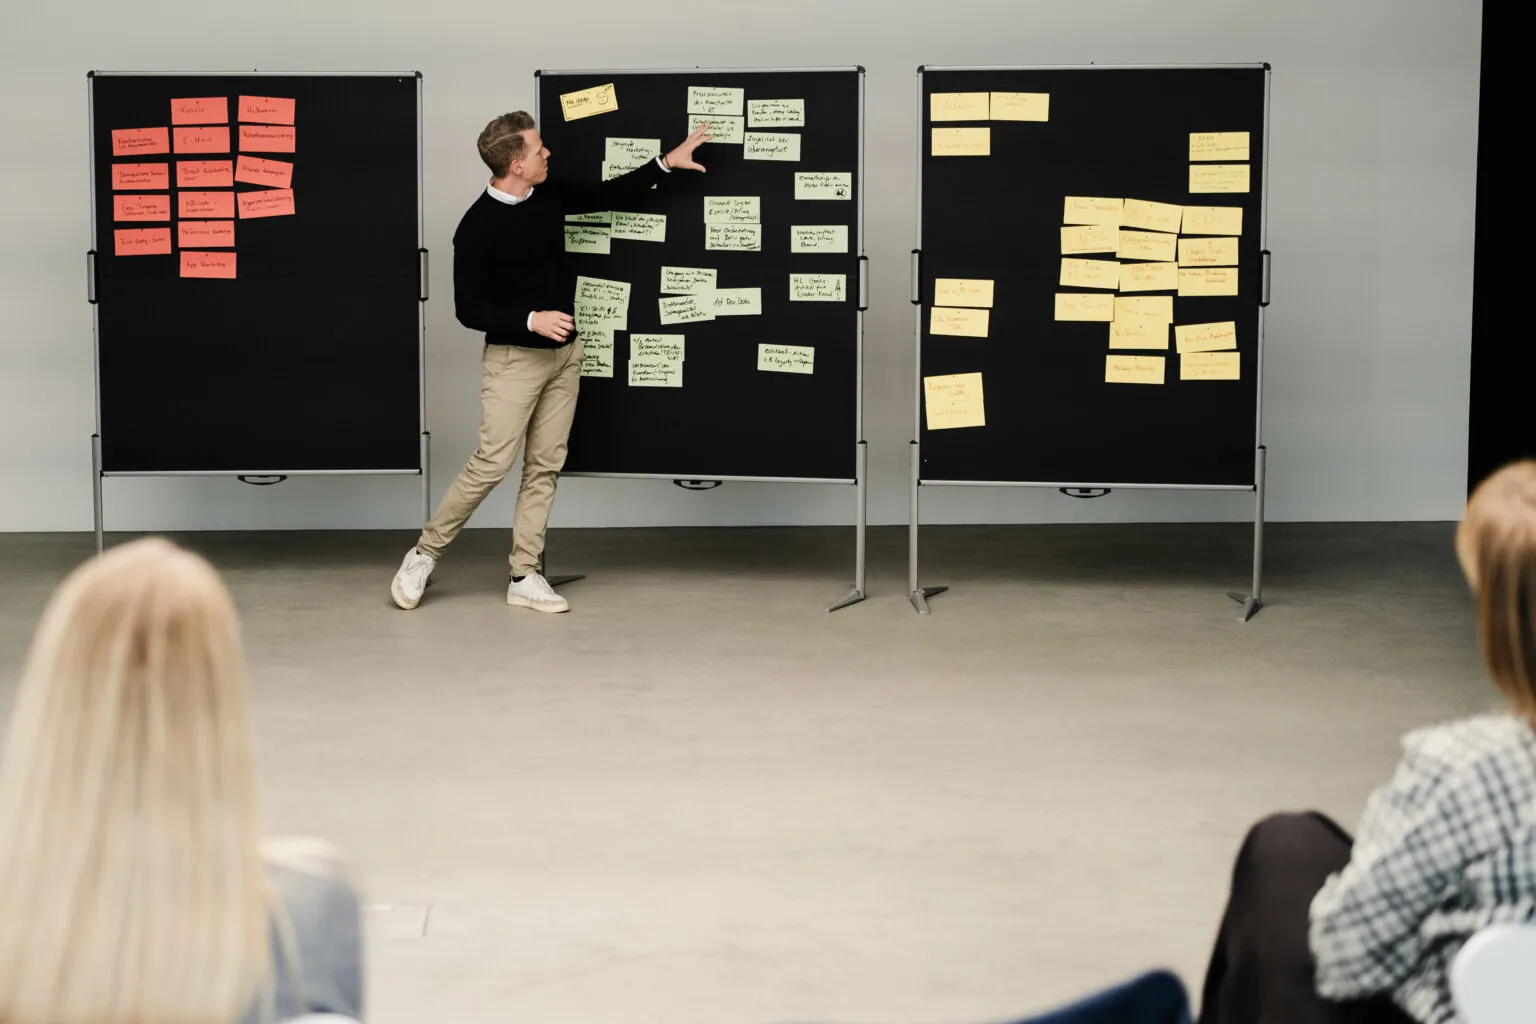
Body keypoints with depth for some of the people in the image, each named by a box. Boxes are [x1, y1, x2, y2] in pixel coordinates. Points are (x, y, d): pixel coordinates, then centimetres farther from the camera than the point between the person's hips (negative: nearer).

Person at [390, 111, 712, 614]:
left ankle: (525, 576, 9)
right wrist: (531, 321, -24)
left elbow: (606, 195, 16)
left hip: (563, 354, 7)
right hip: (514, 358, -7)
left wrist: (667, 162, 12)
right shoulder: (478, 227, -17)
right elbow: (468, 309, -15)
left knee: (545, 466, 5)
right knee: (492, 463, -10)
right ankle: (423, 555, 4)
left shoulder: (549, 195, 2)